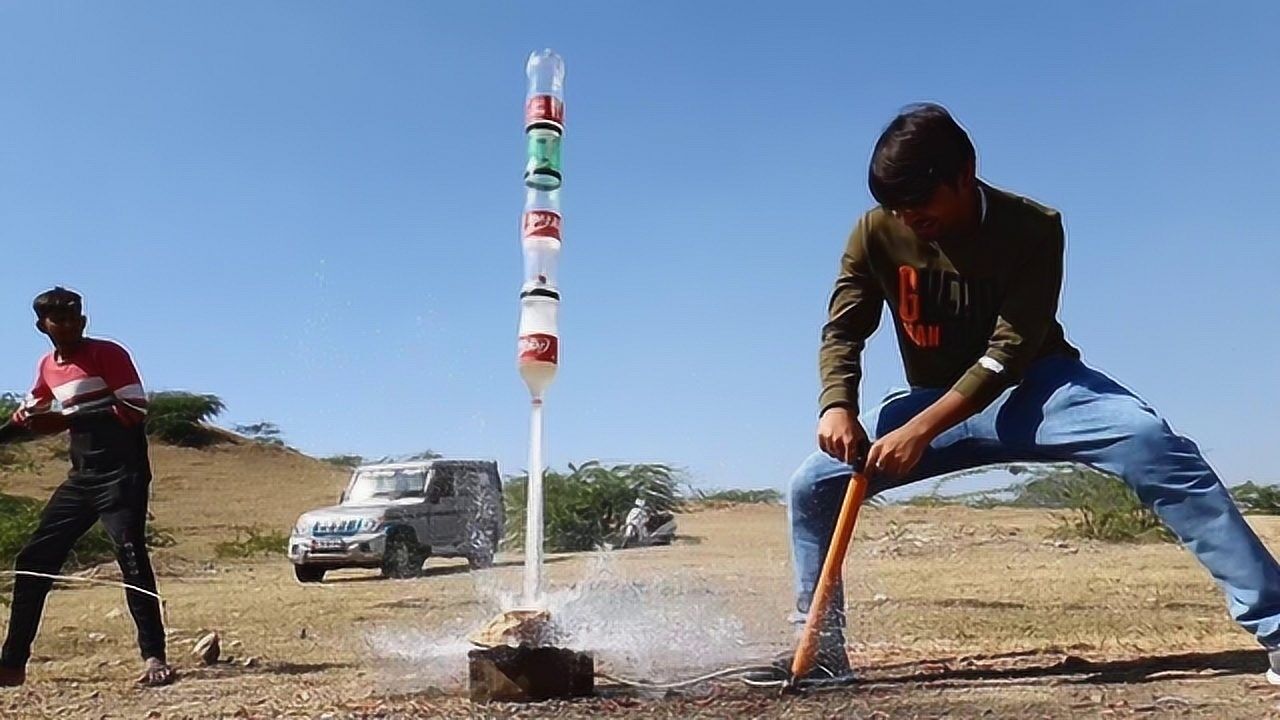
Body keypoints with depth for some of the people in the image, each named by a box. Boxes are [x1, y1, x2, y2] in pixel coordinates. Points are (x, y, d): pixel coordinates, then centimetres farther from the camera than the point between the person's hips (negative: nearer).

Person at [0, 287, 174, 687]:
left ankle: (154, 657, -14)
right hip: (82, 477, 8)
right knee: (32, 561, 6)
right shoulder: (48, 367, 15)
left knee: (132, 559, -17)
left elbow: (136, 409, -17)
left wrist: (69, 420, -20)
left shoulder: (107, 353, -7)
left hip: (122, 474, -8)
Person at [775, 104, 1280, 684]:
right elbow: (843, 330, -9)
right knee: (812, 483, -10)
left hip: (1036, 389, -3)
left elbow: (1009, 351, -25)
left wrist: (920, 430, -35)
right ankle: (823, 652, 4)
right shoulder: (876, 233, -10)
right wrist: (838, 405, -31)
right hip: (939, 405, 3)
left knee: (1150, 441, -32)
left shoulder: (1034, 228, -18)